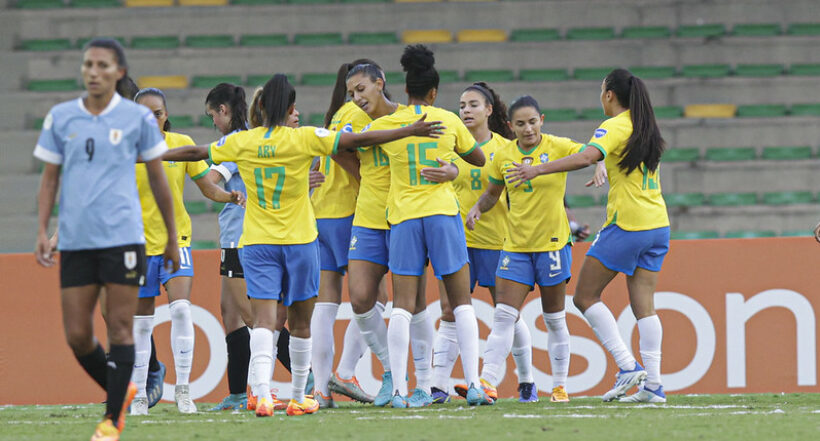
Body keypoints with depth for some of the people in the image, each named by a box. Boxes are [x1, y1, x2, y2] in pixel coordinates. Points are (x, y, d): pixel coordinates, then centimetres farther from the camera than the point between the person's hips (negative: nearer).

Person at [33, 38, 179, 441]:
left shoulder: (138, 118, 2)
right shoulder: (60, 118, 8)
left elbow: (158, 180, 10)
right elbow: (50, 178, 13)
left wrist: (172, 239, 12)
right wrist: (42, 231, 3)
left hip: (122, 237, -3)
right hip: (75, 241, 3)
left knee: (120, 329, -5)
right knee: (77, 335, 0)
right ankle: (120, 392, 24)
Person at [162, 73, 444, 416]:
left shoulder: (241, 142, 0)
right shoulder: (305, 139, -7)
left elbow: (195, 152, 11)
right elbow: (356, 141, -9)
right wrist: (411, 131, -5)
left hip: (257, 243, 1)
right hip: (300, 242, -1)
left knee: (263, 320, -8)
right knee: (300, 322, 13)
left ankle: (262, 395, -27)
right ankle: (298, 398, 22)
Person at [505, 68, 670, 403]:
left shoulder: (615, 127, -10)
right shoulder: (646, 128, 14)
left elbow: (587, 157, -26)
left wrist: (538, 169, -26)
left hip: (626, 226, -8)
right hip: (657, 225, 8)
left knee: (585, 296, 1)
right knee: (643, 305, 5)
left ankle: (628, 366, -9)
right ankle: (653, 384, -2)